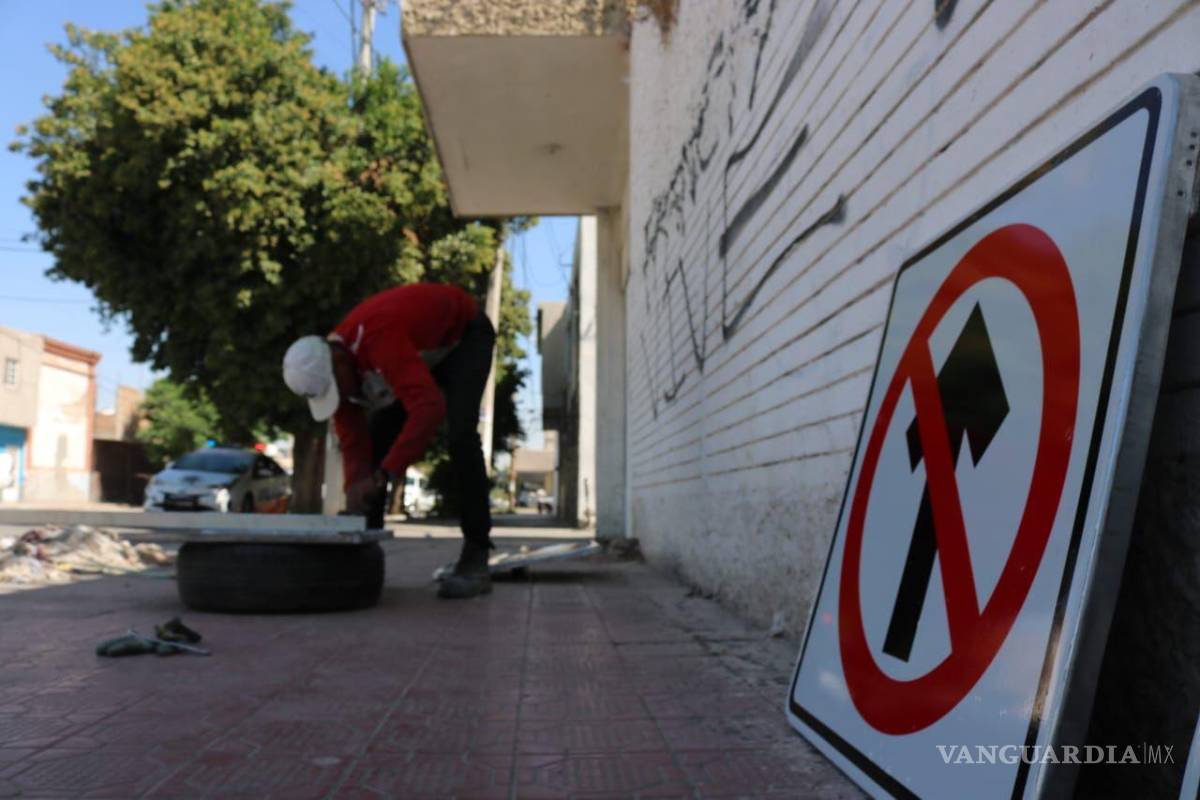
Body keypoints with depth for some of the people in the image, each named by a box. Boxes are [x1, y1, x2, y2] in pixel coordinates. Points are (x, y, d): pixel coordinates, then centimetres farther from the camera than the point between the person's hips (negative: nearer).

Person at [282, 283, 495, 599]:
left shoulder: (379, 340, -43)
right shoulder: (332, 371, -17)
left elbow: (430, 407, -53)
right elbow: (353, 444, -13)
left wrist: (383, 475, -53)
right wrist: (356, 503, -23)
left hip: (465, 335, -7)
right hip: (425, 350, 8)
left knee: (460, 436, -26)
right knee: (375, 437, -3)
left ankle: (475, 562, -20)